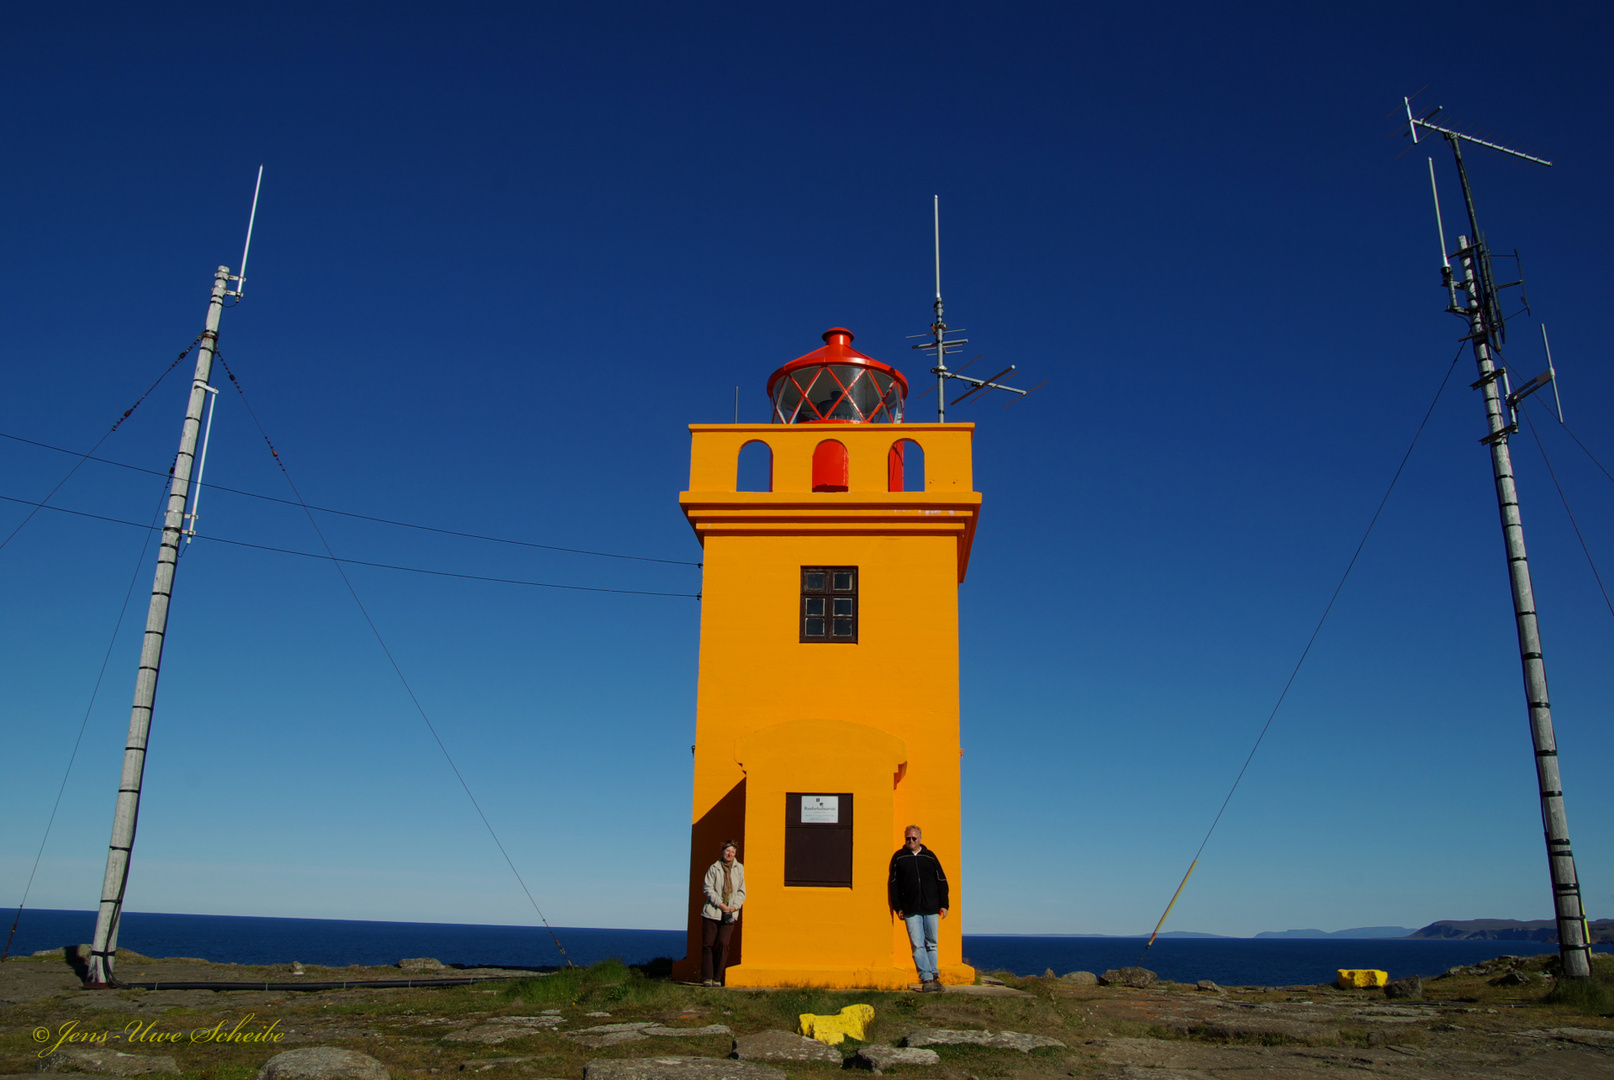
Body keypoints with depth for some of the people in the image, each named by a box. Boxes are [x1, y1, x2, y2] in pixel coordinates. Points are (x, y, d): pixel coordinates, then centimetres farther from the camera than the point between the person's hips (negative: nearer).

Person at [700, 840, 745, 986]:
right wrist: (720, 904, -12)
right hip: (712, 912, -1)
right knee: (708, 944, -2)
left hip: (729, 914, 1)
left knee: (723, 944, -7)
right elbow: (708, 888, -3)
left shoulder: (739, 869, 9)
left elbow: (741, 891, 12)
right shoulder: (714, 868, 1)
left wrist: (736, 905, -4)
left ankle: (717, 978, 2)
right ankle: (707, 978, 4)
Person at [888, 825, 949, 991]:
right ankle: (927, 978, -6)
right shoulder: (898, 857, 7)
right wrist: (897, 907, 1)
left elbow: (941, 881, 12)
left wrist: (943, 905, 6)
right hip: (911, 911, -1)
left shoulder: (929, 856, 10)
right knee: (918, 945, -8)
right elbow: (893, 884, 7)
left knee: (931, 944, 6)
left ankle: (934, 976, 17)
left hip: (931, 909, 1)